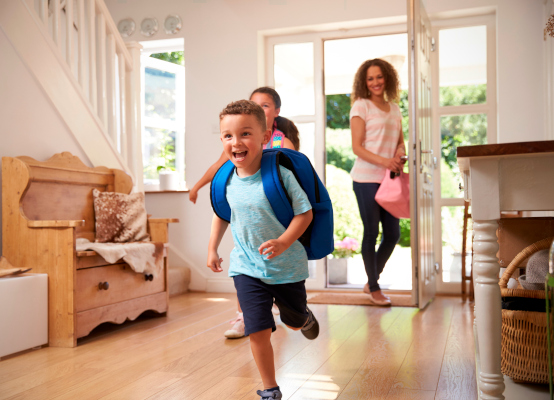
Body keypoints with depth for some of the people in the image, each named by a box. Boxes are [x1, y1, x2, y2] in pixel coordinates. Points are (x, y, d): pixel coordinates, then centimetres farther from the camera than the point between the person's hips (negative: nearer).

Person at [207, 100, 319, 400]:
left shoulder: (280, 174, -20)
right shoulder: (227, 180, -7)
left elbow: (305, 212, -16)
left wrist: (284, 242, -29)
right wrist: (212, 248, 11)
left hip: (287, 266, -1)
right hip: (247, 268, 2)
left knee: (295, 321, 21)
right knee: (258, 330, -5)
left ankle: (305, 316, 59)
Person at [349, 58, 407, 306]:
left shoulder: (394, 108, 14)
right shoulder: (361, 106, -3)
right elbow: (356, 147, -9)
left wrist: (400, 154, -5)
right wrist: (384, 161, -22)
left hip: (389, 178, 6)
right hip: (366, 178, -6)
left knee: (393, 234, 9)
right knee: (371, 232, 0)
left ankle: (371, 281, 27)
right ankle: (374, 288, 15)